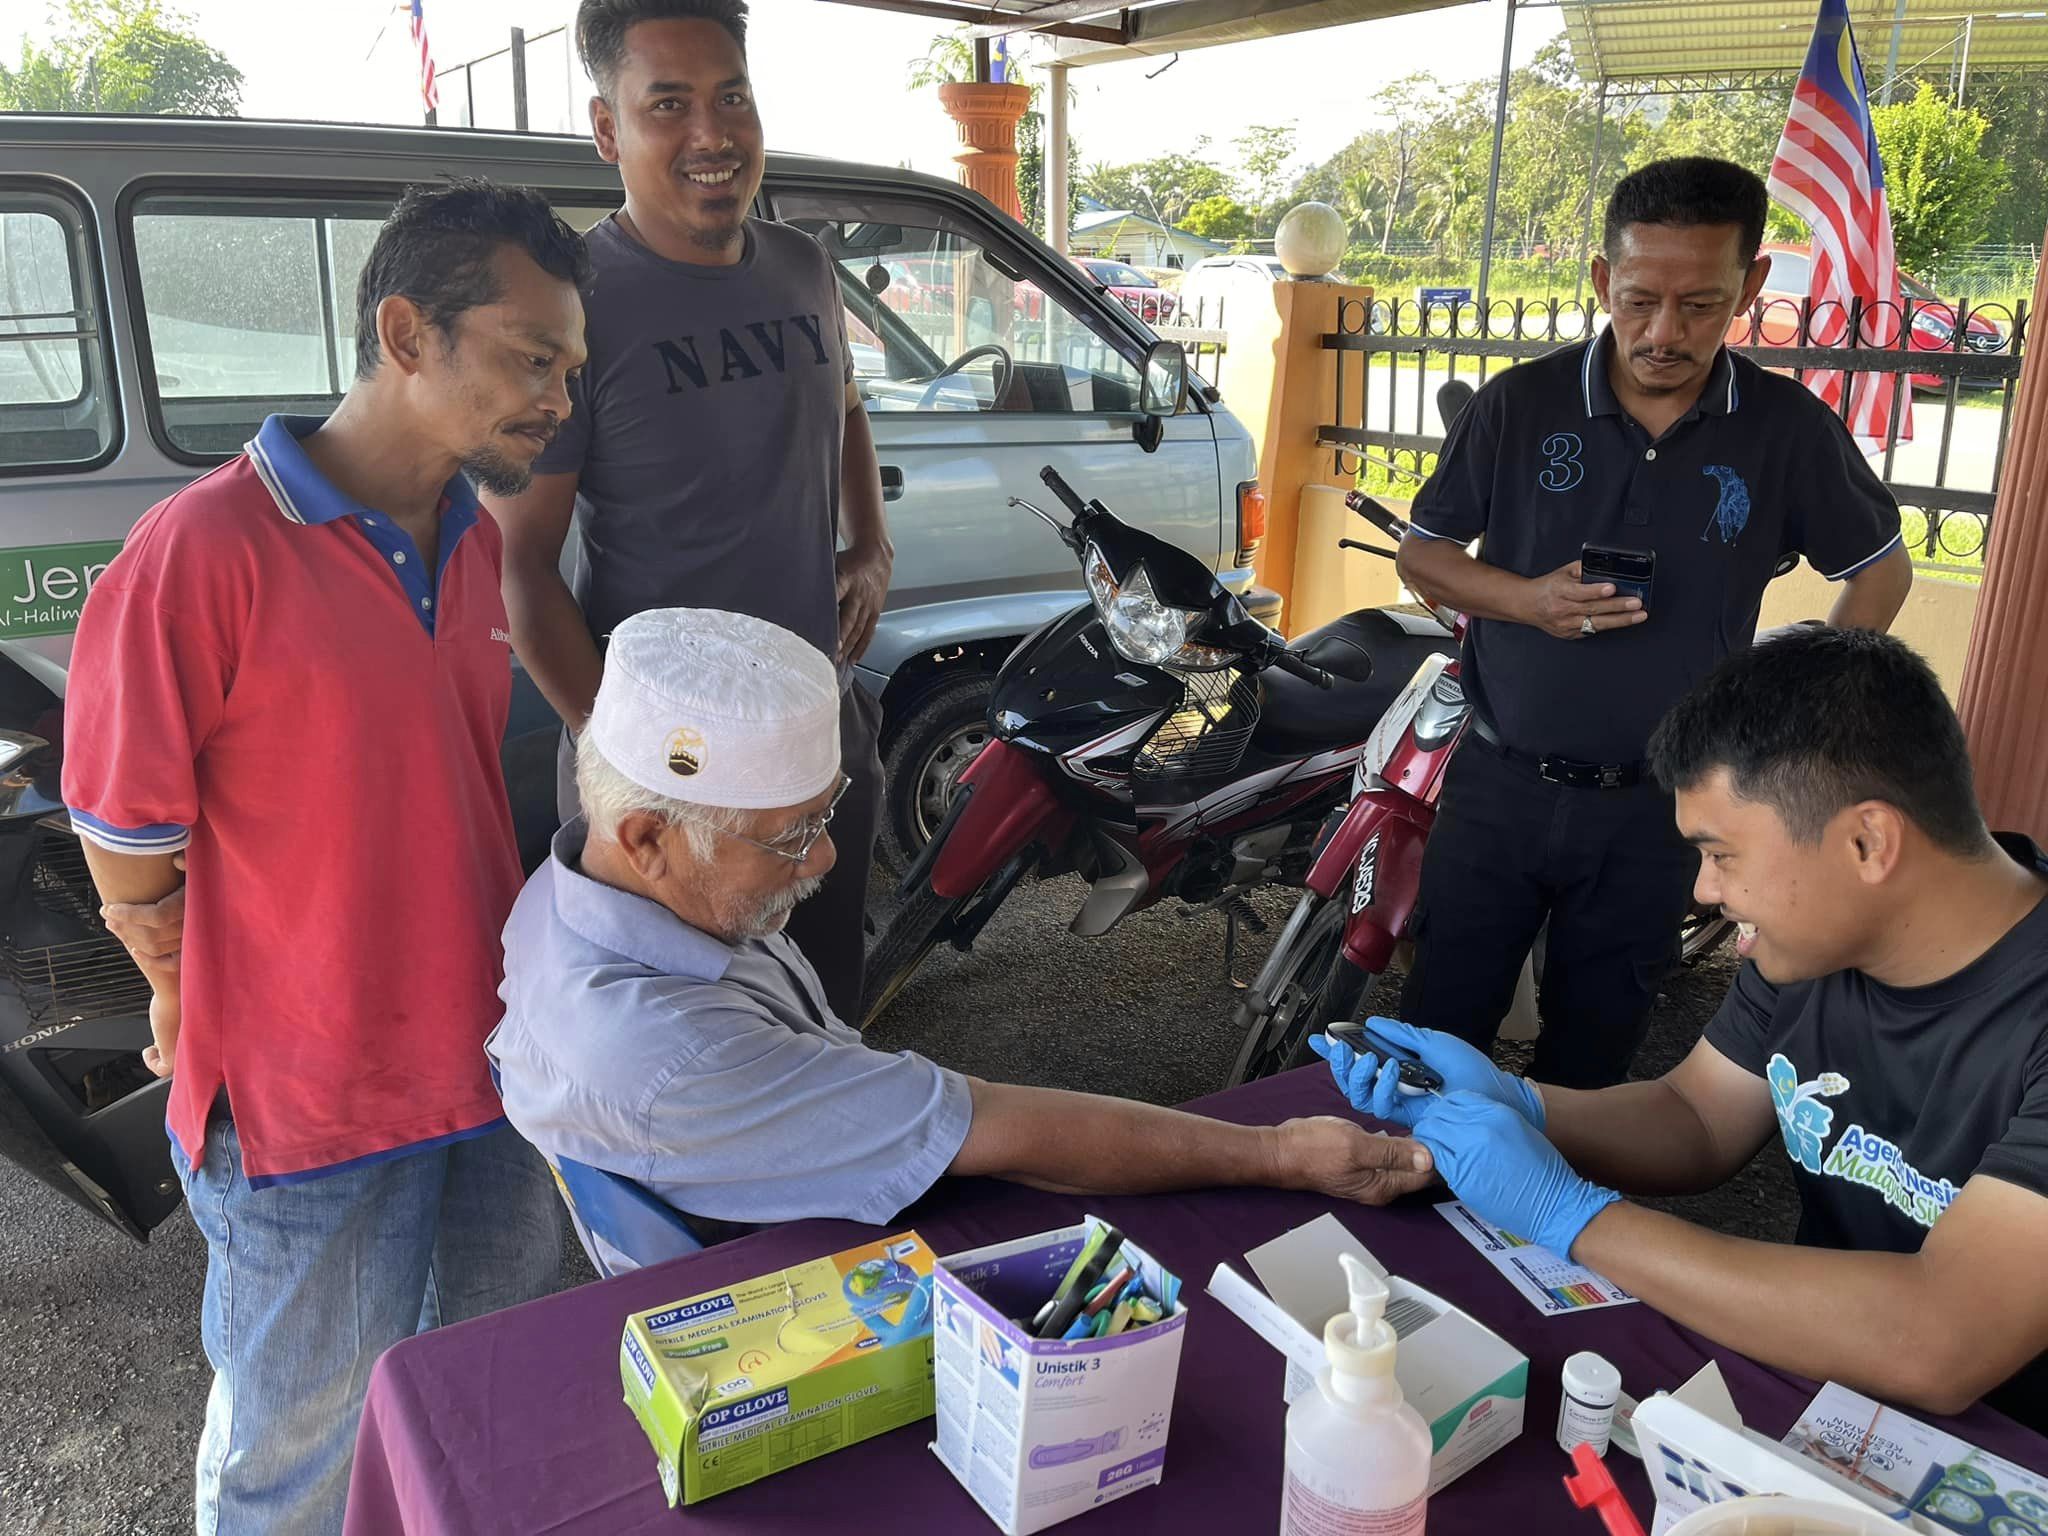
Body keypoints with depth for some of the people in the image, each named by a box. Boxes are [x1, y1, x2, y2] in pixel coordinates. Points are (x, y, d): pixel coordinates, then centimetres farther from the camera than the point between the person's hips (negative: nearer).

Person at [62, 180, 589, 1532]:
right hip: (308, 1118, -6)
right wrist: (215, 1020, 4)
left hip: (493, 1069, 6)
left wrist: (492, 1000, 13)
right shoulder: (204, 553, -20)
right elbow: (131, 856, -11)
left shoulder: (476, 541, 3)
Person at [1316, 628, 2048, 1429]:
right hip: (1818, 1383, 5)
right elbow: (1695, 1124, 7)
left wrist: (1572, 1213, -29)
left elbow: (1936, 1349, -36)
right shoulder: (1816, 941, -6)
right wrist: (1509, 1102, -12)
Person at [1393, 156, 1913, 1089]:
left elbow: (1881, 569, 10)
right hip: (1499, 790, 0)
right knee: (1434, 1042, 6)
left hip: (1656, 811, 1)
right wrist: (1526, 600, -17)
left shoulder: (1790, 429, -4)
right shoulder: (1519, 403, -6)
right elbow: (1421, 552, 2)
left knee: (1587, 1067, 15)